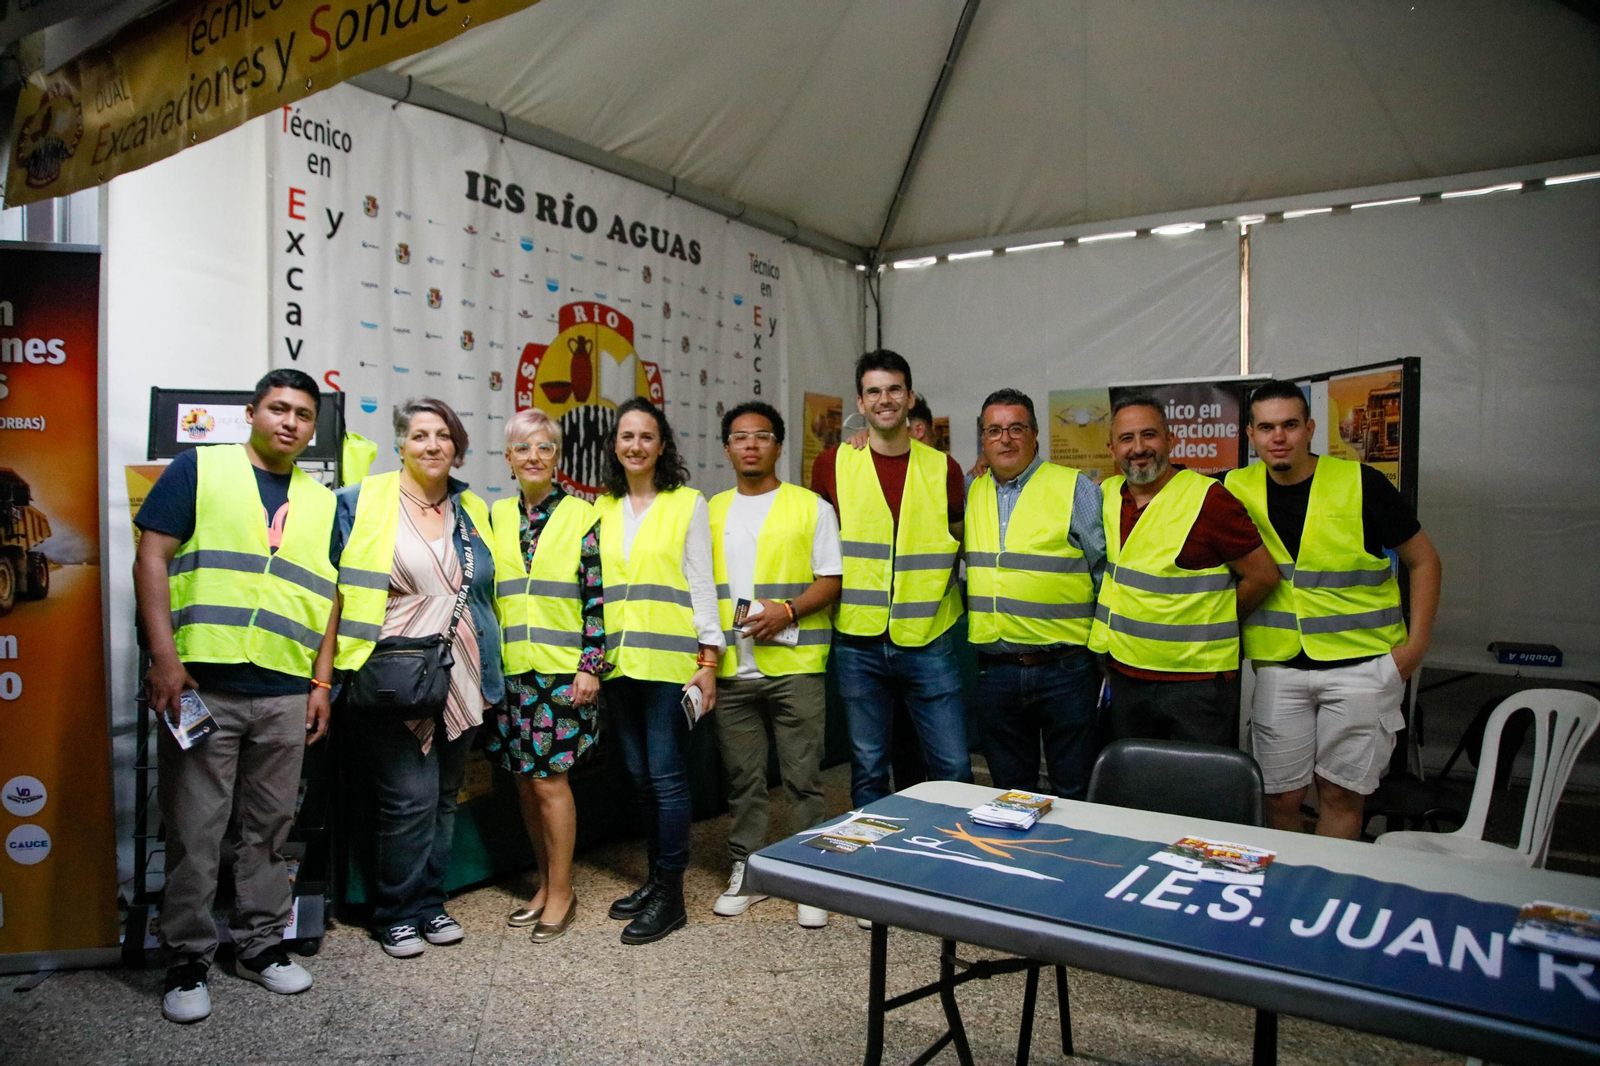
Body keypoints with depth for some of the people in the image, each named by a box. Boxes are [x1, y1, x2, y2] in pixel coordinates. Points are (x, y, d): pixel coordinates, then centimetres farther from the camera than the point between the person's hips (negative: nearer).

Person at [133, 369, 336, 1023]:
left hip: (286, 696, 4)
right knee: (194, 830, 4)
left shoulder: (322, 503, 14)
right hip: (200, 684, -3)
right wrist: (165, 657, -11)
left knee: (270, 827, 12)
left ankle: (261, 944, 26)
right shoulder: (200, 469, 3)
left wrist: (322, 683, 8)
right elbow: (151, 558, -3)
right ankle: (188, 961, 19)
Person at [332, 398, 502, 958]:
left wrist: (489, 674, 16)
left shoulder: (473, 511, 12)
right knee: (410, 796, -6)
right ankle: (396, 913, 13)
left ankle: (430, 903, 28)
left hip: (458, 679, 5)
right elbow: (338, 586, 0)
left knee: (444, 796, 13)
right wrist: (358, 665, -8)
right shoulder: (364, 502, -2)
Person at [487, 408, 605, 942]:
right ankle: (546, 882, 25)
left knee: (548, 777, -4)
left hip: (563, 667, -4)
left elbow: (597, 597, -4)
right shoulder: (494, 517, 11)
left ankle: (562, 893, 11)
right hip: (509, 668, 5)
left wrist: (591, 665, -10)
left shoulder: (582, 517, -2)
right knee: (524, 779, 10)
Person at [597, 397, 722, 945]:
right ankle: (655, 877, 26)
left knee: (666, 776, -3)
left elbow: (702, 584, -2)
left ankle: (670, 895, 8)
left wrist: (708, 659, -8)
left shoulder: (687, 503, 0)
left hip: (669, 659, -5)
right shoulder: (602, 509, 13)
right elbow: (594, 584, 16)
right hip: (617, 661, 5)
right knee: (640, 775, 12)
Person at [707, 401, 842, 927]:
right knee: (742, 776, 11)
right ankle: (747, 869, 25)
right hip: (731, 668, 3)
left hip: (794, 665, -3)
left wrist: (787, 610, -17)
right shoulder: (711, 511, 13)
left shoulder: (811, 507, 3)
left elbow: (830, 581, 0)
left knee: (803, 775, 2)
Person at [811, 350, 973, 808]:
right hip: (858, 644, 0)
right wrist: (842, 595, 6)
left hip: (927, 641, 1)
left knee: (953, 767, 4)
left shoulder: (944, 469, 3)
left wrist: (933, 591, 6)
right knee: (868, 771, 11)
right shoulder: (833, 464, 1)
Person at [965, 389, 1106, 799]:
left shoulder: (1076, 489, -3)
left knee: (1075, 794, 7)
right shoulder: (972, 493, 9)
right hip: (995, 669, 4)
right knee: (1010, 793, 16)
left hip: (1065, 668, -4)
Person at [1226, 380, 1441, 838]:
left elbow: (1423, 560, 3)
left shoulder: (1361, 483, -6)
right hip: (1279, 665, 2)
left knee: (1341, 793, 5)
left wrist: (1415, 645, -3)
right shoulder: (1237, 490, 1)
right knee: (1281, 798, 6)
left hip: (1361, 663, -2)